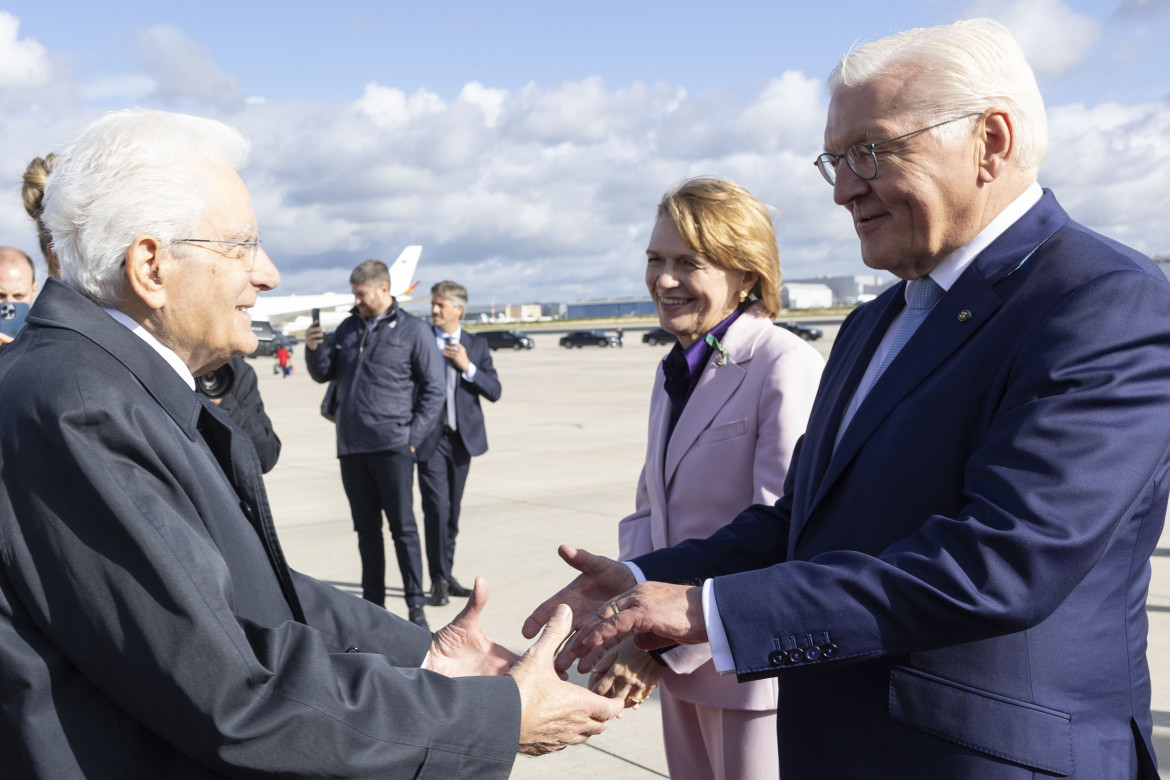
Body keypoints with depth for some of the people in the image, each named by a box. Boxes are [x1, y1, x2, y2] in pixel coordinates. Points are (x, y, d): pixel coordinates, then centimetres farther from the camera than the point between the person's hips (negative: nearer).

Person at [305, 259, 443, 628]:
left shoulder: (414, 331, 0)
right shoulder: (349, 328, 14)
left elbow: (434, 390, -1)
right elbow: (324, 374, 18)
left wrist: (412, 437, -8)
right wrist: (313, 350, -2)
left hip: (391, 445, -5)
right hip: (350, 446, 5)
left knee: (403, 527, -3)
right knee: (366, 529, 10)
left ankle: (416, 605, 3)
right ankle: (373, 602, 18)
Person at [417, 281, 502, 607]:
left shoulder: (476, 345, 8)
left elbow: (494, 391, 3)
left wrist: (467, 366, -11)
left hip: (462, 438, 3)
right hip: (430, 439, -3)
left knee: (452, 511, 10)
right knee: (437, 507, -10)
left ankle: (446, 574, 23)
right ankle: (439, 580, -1)